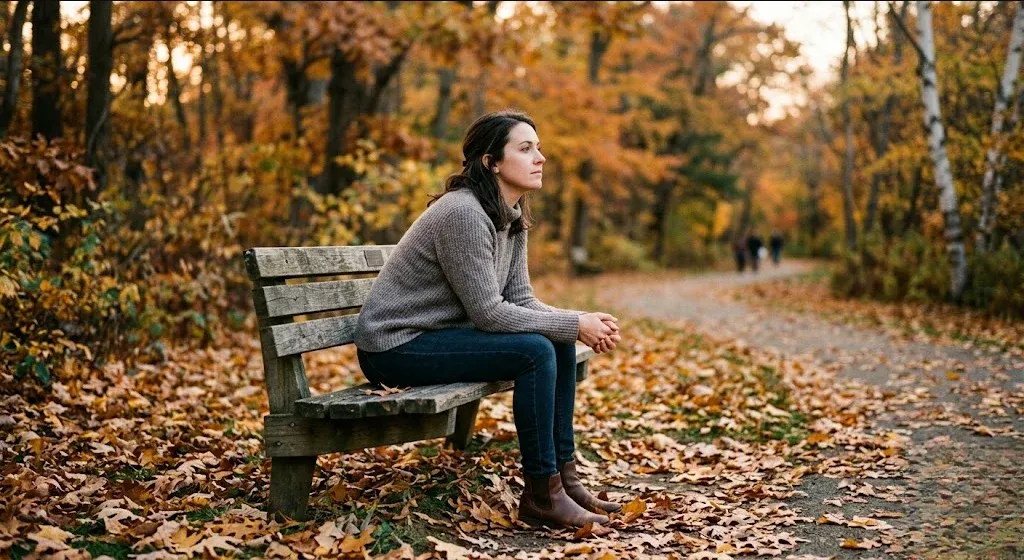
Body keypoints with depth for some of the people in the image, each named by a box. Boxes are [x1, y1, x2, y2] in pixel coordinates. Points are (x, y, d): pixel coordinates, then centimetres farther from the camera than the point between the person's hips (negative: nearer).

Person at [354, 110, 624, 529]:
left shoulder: (512, 218, 6)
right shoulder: (463, 212, -22)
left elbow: (521, 301, 4)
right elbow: (488, 312, -24)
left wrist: (584, 324, -11)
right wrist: (575, 325, -19)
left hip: (436, 336, 9)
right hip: (395, 346, -9)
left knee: (561, 344, 1)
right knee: (536, 351, -22)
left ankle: (563, 476, 9)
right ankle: (541, 494, -12)